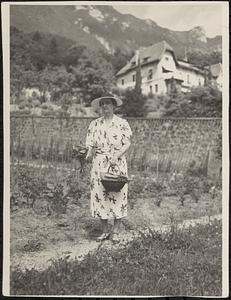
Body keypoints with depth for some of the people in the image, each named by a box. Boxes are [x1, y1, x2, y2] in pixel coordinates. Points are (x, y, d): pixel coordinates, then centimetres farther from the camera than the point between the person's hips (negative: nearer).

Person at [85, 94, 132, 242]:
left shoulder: (122, 123, 2)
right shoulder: (94, 124, 10)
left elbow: (127, 144, -3)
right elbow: (91, 145, 5)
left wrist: (116, 156, -17)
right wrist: (89, 154, -17)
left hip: (118, 163, -2)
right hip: (99, 163, 3)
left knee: (118, 195, -2)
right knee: (99, 195, 2)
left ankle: (115, 231, 10)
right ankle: (105, 230, 16)